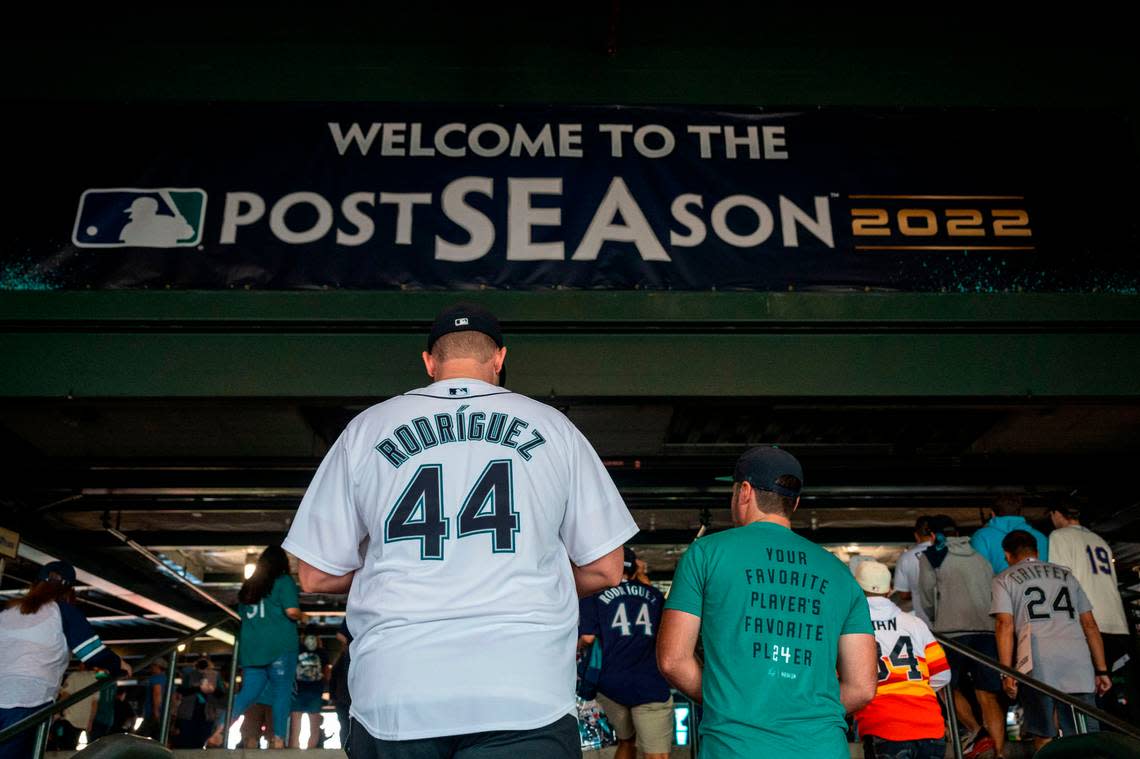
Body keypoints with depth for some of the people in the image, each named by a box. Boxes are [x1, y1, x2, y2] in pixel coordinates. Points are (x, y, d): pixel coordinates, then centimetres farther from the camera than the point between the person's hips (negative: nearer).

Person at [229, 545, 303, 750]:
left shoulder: (248, 585, 17)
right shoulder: (283, 581, -2)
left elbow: (242, 615, 25)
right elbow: (292, 611, -13)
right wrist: (302, 616, 7)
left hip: (250, 648, 6)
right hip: (279, 647, -6)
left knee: (247, 693, 8)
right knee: (281, 693, -1)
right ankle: (278, 740, -5)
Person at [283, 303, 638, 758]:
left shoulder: (366, 429, 8)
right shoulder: (550, 425, 7)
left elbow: (317, 576, 10)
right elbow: (604, 570, 8)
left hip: (391, 692, 2)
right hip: (525, 693, -1)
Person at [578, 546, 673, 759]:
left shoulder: (594, 593, 6)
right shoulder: (654, 595, 16)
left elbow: (587, 637, -6)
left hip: (611, 683, 1)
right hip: (650, 684, 0)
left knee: (626, 741, 23)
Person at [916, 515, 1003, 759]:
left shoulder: (931, 556, 10)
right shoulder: (980, 558, 22)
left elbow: (927, 598, 9)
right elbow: (993, 594, 21)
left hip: (952, 631, -4)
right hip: (986, 629, 4)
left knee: (950, 687, 12)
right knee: (988, 696, 3)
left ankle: (975, 731, -6)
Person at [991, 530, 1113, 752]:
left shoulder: (1005, 579, 14)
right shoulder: (1065, 574, 26)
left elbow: (1005, 625, 2)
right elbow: (1089, 624, 21)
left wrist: (1006, 672, 1)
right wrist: (1101, 670, 20)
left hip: (1038, 660, -3)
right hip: (1078, 659, 3)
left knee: (1044, 736, 4)